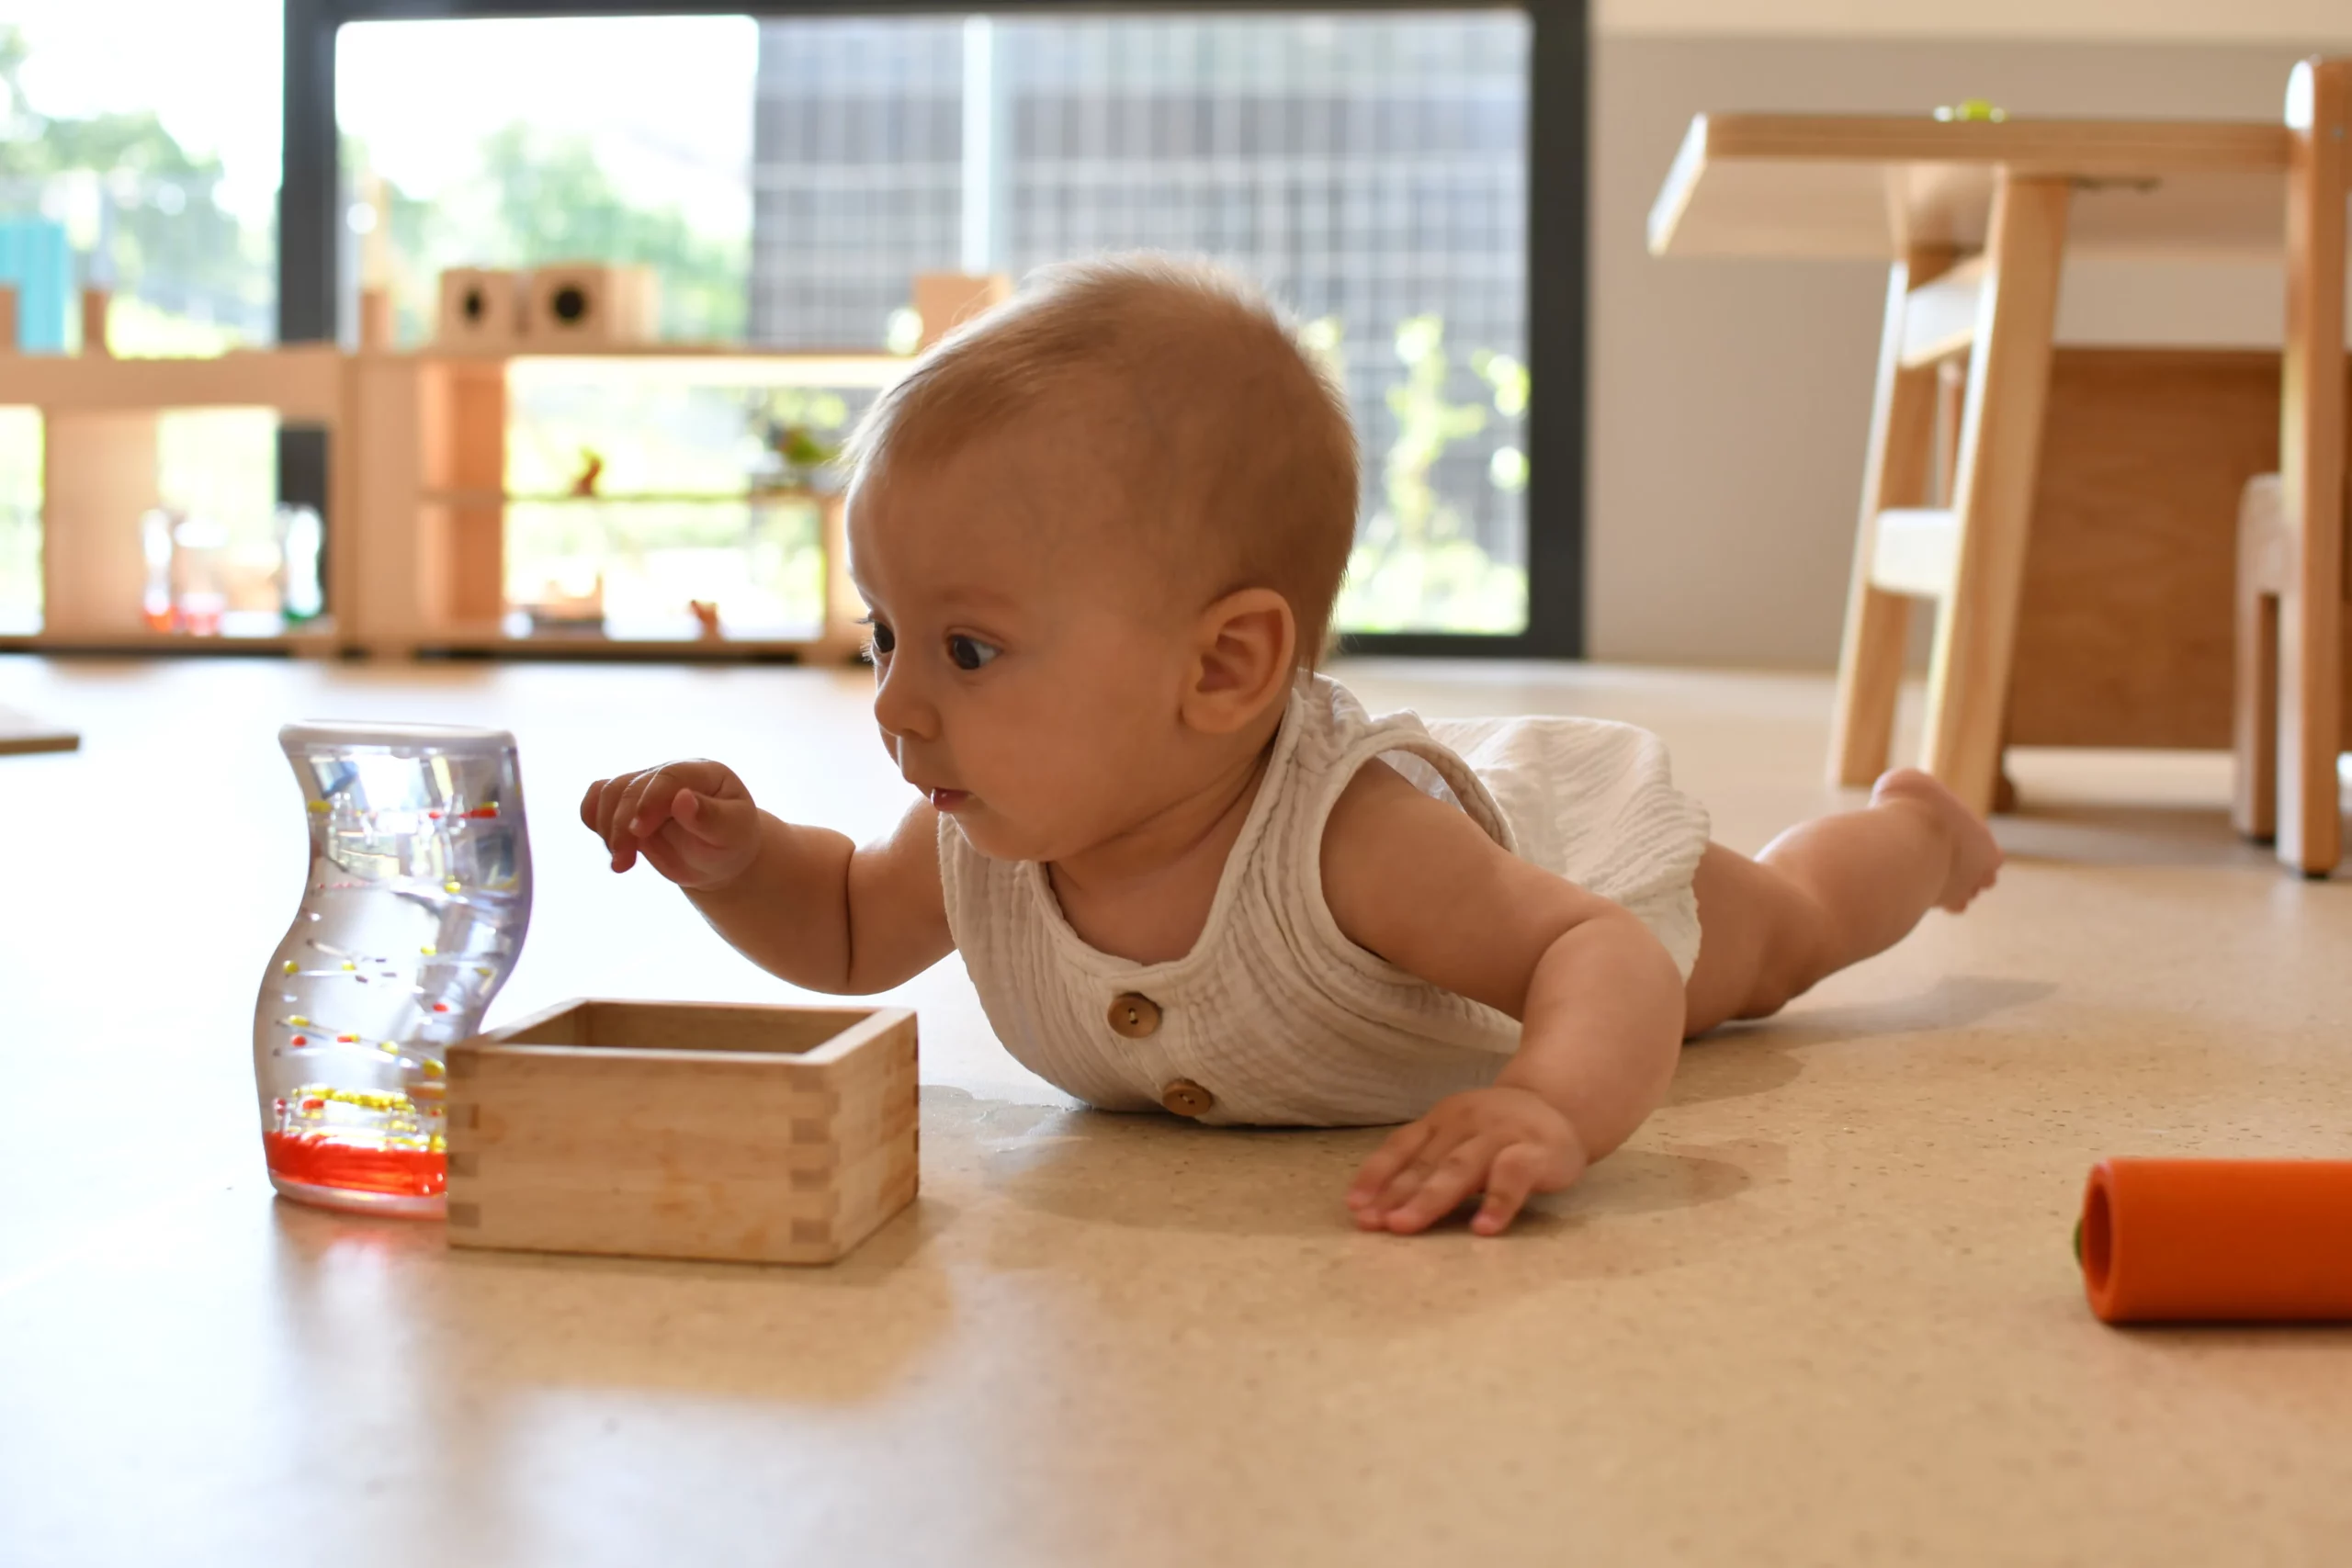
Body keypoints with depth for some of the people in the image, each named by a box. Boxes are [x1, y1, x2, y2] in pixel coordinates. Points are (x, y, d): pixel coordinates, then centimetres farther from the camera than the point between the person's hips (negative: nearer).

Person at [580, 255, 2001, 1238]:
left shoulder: (1346, 837, -51)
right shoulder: (980, 838, -31)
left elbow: (1608, 956, -52)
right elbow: (852, 932, -10)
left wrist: (1551, 1107, -74)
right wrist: (739, 859, -32)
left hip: (1575, 851, -3)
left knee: (1777, 932, 29)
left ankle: (1915, 823, 58)